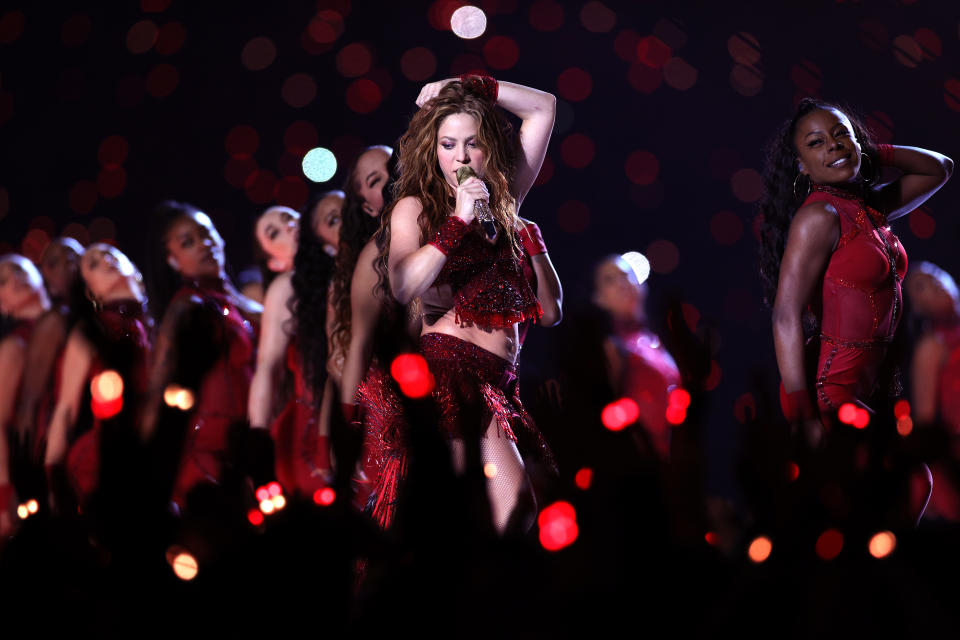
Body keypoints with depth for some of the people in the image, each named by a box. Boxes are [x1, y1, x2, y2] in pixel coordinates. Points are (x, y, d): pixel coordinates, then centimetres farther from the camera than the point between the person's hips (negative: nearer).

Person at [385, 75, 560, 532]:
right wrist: (458, 220, -10)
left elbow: (543, 108, 24)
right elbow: (402, 286, -12)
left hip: (497, 379, 5)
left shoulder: (501, 201, 19)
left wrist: (472, 88, 18)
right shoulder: (415, 207, 7)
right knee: (513, 502, -20)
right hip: (451, 361, -5)